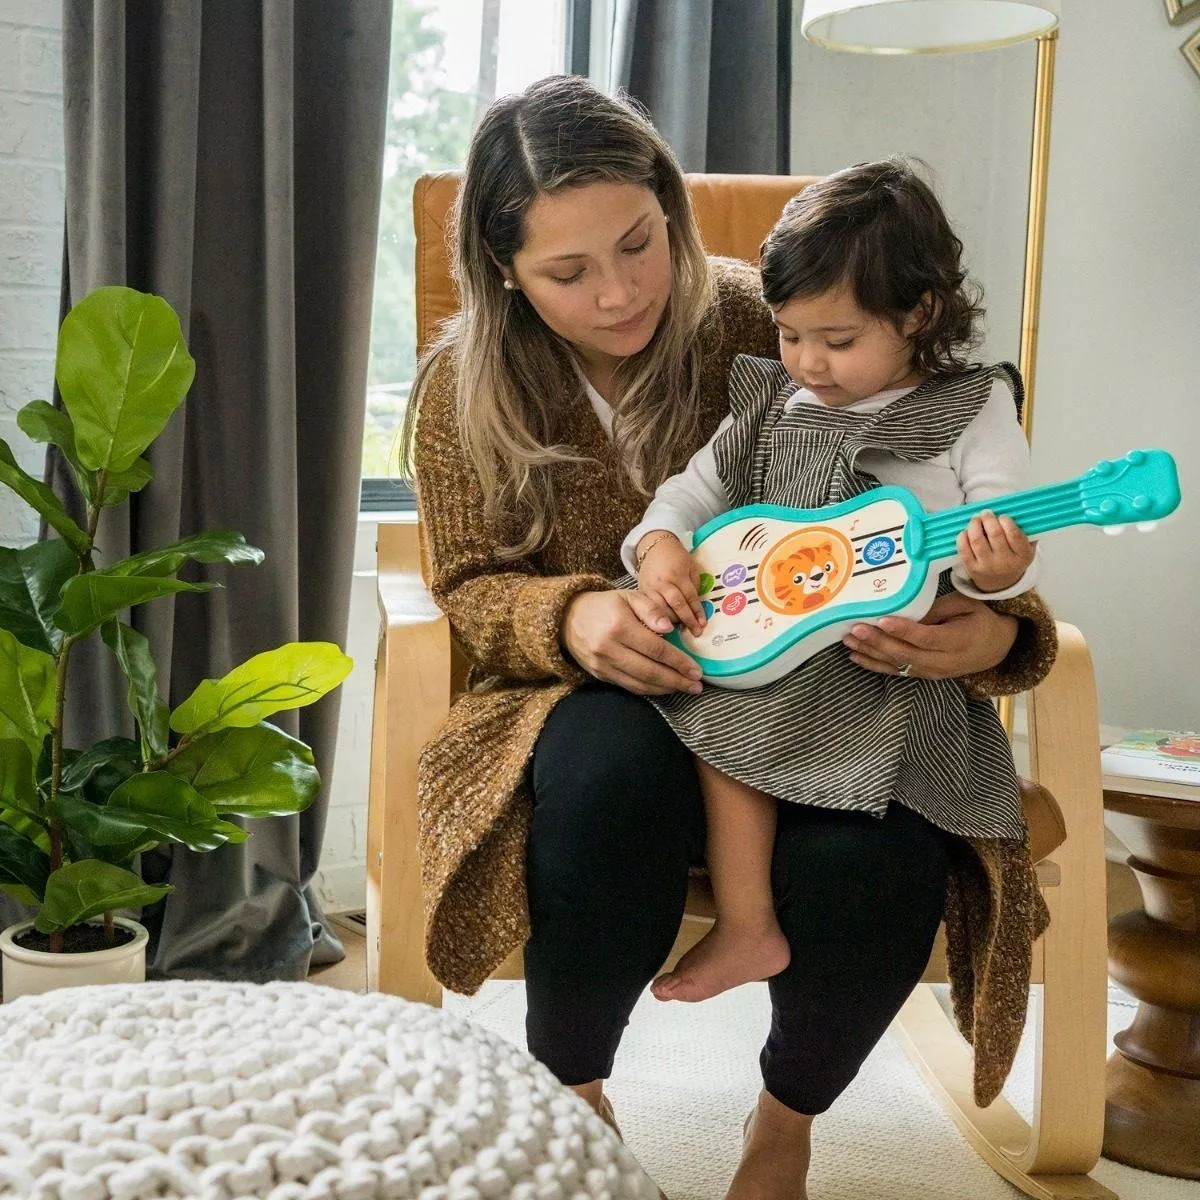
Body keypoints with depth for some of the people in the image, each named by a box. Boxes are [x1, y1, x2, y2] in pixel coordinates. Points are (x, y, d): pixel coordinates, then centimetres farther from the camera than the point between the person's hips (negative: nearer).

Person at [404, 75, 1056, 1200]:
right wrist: (571, 617, -24)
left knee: (877, 865, -32)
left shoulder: (768, 329, -10)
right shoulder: (467, 388, -3)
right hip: (598, 699, 0)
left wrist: (992, 630, -30)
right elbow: (471, 586, 1)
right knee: (615, 770, -38)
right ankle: (567, 1094, -6)